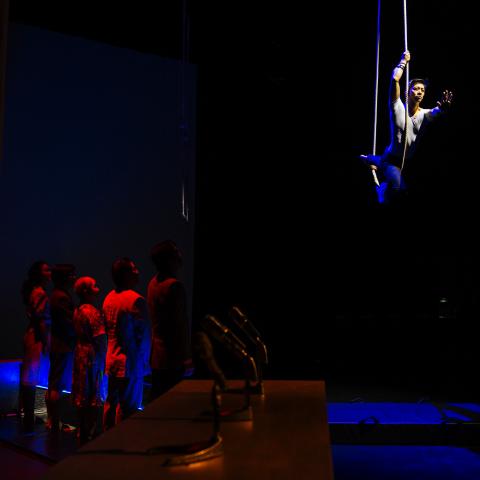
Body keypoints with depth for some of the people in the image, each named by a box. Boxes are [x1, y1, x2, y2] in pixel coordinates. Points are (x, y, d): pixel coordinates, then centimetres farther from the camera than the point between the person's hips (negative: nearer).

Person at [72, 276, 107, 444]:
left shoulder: (77, 311, 8)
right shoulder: (93, 312, -18)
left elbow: (79, 334, 12)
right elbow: (99, 338, -19)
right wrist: (103, 359, -10)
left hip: (80, 353, 9)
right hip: (92, 355, -9)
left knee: (82, 395, 16)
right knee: (93, 397, 1)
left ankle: (82, 431, 26)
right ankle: (90, 432, 8)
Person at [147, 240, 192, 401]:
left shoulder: (154, 282, 10)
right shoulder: (175, 285, -17)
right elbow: (180, 323, -18)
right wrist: (186, 358, -15)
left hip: (157, 356, 9)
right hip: (173, 357, -9)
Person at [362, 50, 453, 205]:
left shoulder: (426, 114, -2)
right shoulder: (398, 108, -8)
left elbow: (437, 111, -27)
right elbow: (395, 79, -18)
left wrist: (443, 107, -50)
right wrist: (403, 61, -8)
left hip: (413, 162, 6)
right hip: (393, 159, -6)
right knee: (396, 186, -29)